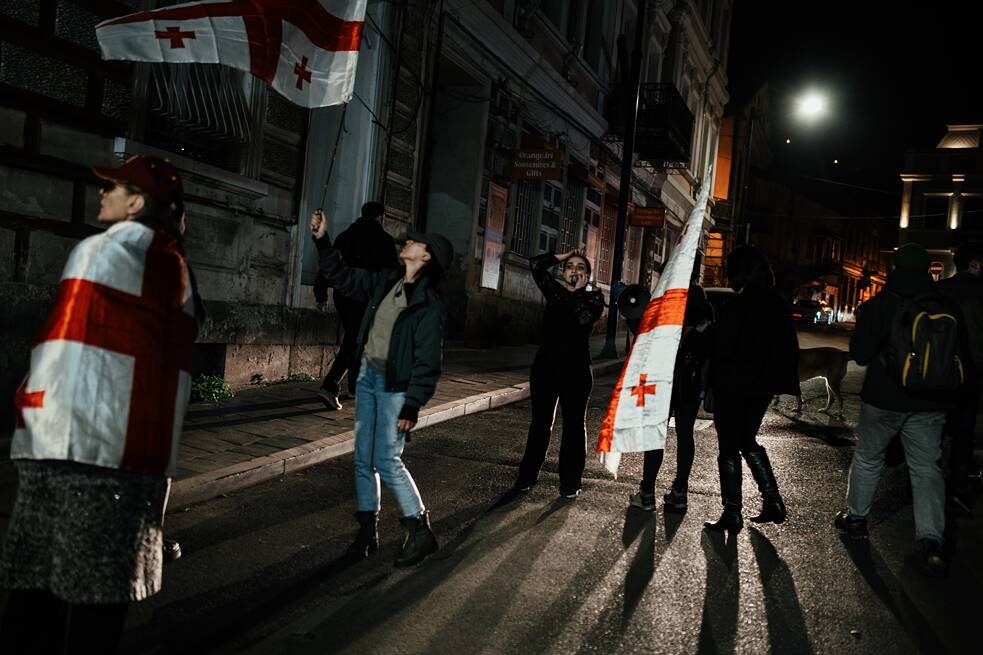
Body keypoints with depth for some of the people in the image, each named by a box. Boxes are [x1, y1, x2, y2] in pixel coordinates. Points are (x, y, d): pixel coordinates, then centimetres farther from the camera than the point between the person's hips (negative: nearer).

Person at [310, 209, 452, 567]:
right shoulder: (386, 282, 4)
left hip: (395, 386, -7)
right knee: (363, 458, 10)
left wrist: (412, 406, -19)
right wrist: (322, 241, 9)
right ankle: (367, 530, 23)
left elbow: (427, 362, -17)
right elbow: (344, 277, 17)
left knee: (387, 461, -9)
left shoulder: (429, 305, -17)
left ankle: (420, 533, 6)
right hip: (368, 376, 7)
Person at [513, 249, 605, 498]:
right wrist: (563, 255, 5)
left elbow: (585, 317, -18)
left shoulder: (593, 298, 2)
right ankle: (527, 475, 13)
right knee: (540, 422, 8)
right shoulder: (554, 290, 11)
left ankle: (570, 482, 8)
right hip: (545, 366, 3)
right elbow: (536, 264, 2)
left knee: (574, 424, 2)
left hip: (576, 369, -2)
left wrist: (579, 290, -7)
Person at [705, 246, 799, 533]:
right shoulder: (780, 304, 5)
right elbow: (789, 347, 10)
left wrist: (711, 382, -4)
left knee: (729, 449, 3)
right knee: (748, 441, 22)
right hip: (762, 385, 7)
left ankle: (732, 515, 7)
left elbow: (722, 348, -17)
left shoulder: (737, 304, -17)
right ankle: (773, 502, 21)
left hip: (734, 387, -7)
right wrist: (770, 378, 15)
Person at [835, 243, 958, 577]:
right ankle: (930, 540, -5)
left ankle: (855, 517, 26)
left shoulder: (878, 305, -11)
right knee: (927, 468, 5)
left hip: (883, 399, -2)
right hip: (929, 403, 2)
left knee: (868, 459, 15)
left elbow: (860, 354, -9)